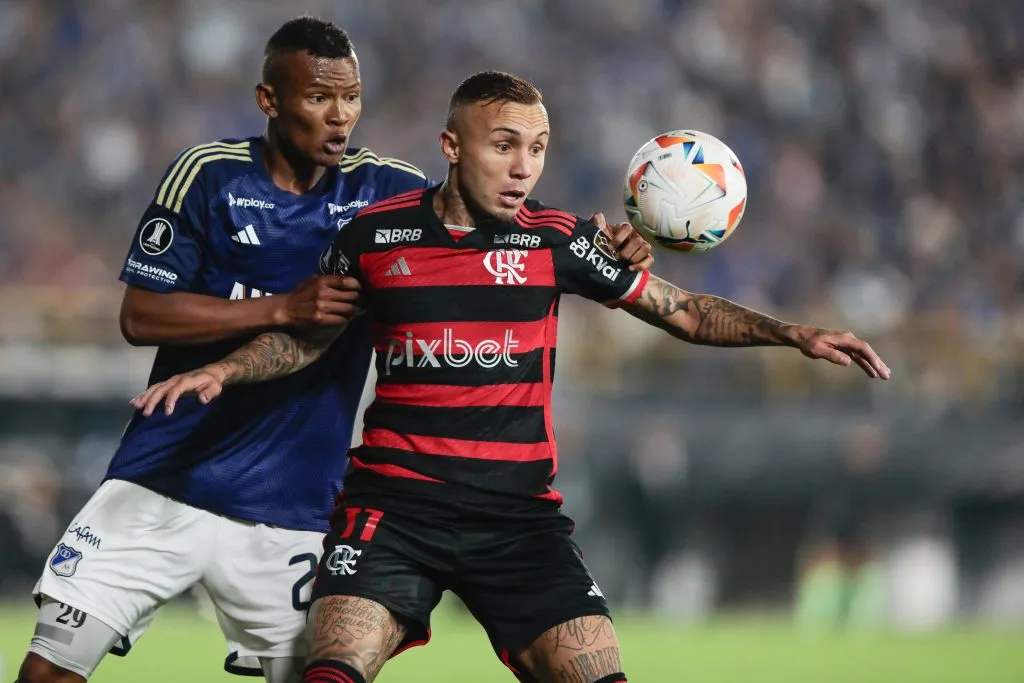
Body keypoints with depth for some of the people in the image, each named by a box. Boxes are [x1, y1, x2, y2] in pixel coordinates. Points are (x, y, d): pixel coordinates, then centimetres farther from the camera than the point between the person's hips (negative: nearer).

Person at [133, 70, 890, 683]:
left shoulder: (558, 239, 3)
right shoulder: (375, 233, 1)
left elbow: (683, 310, 11)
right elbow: (308, 337, 16)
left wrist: (793, 334, 0)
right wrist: (221, 371, 0)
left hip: (520, 513, 1)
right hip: (394, 502, -1)